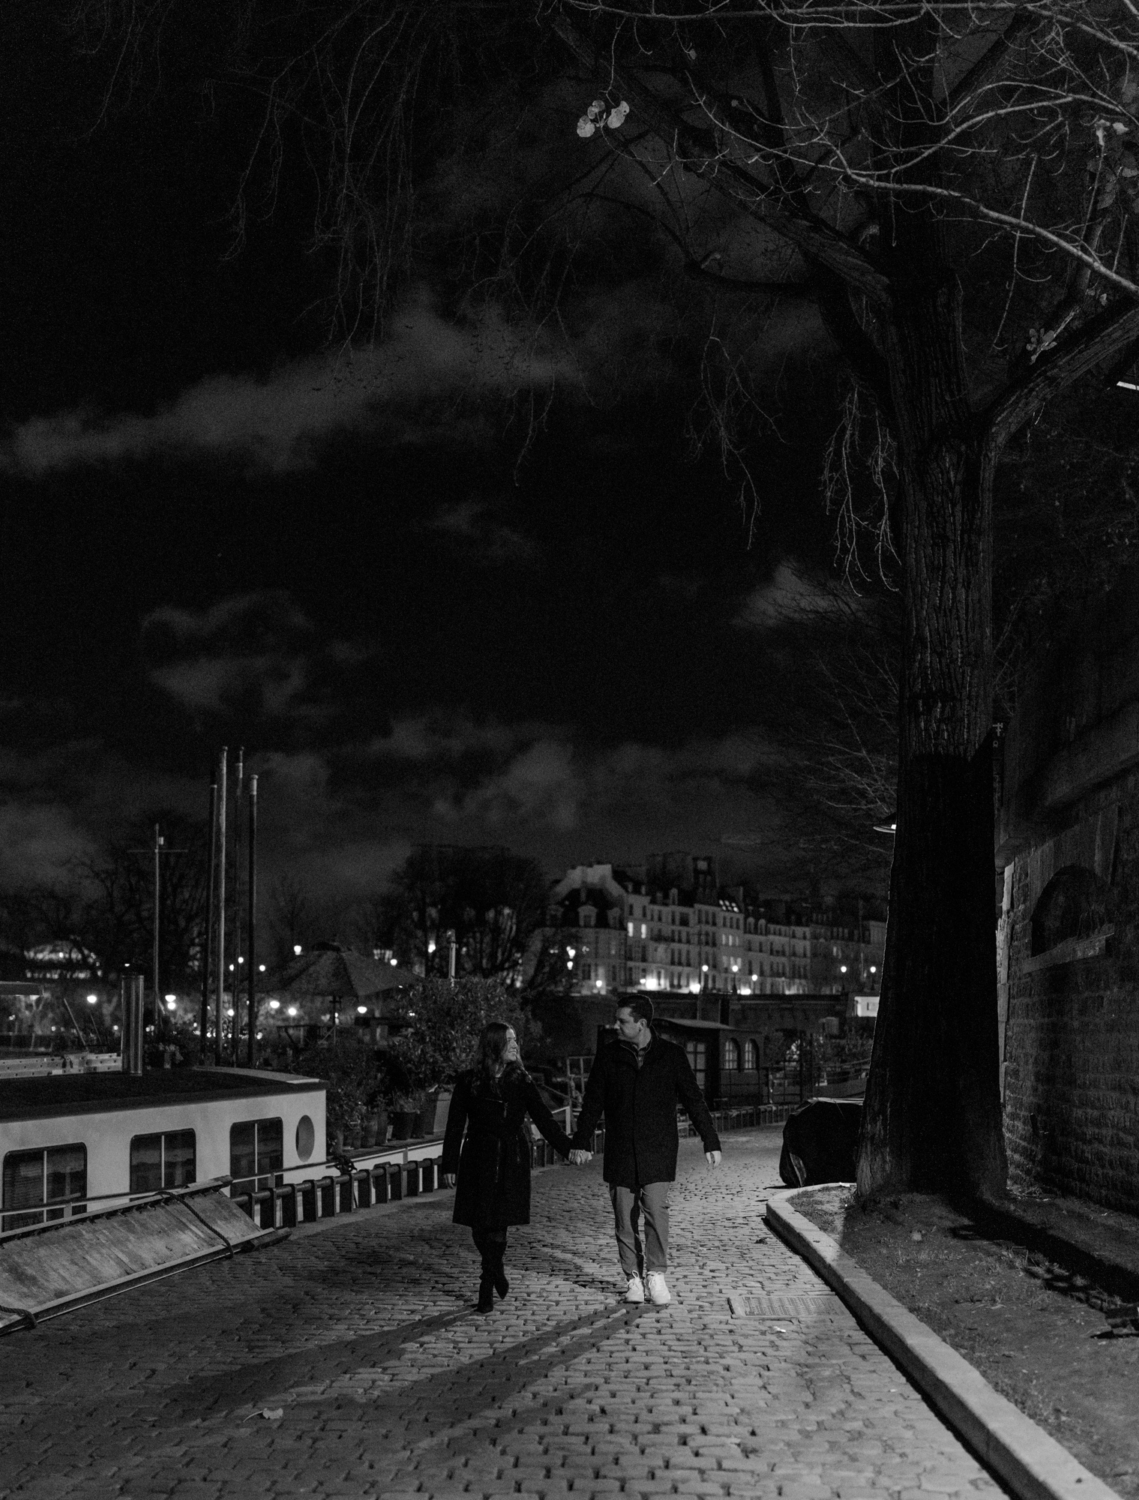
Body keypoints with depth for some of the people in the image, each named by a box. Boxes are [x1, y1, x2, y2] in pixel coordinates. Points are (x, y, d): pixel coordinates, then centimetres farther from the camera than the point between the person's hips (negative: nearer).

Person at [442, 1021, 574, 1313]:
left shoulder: (520, 1081, 4)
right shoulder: (467, 1081, 2)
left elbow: (543, 1119, 6)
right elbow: (455, 1125, 3)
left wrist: (569, 1149, -1)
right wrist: (449, 1165, -2)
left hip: (511, 1160, 0)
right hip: (477, 1160, 0)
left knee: (497, 1223, -6)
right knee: (478, 1224, 1)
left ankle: (487, 1288, 9)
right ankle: (496, 1272, 27)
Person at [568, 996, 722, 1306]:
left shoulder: (671, 1054, 0)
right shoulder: (608, 1054, 3)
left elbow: (693, 1100, 5)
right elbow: (592, 1102, 6)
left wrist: (711, 1142, 4)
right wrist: (581, 1142, 1)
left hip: (658, 1150, -2)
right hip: (620, 1152, 2)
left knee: (656, 1209, -13)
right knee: (625, 1218, 4)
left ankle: (656, 1273, -1)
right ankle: (633, 1278, 15)